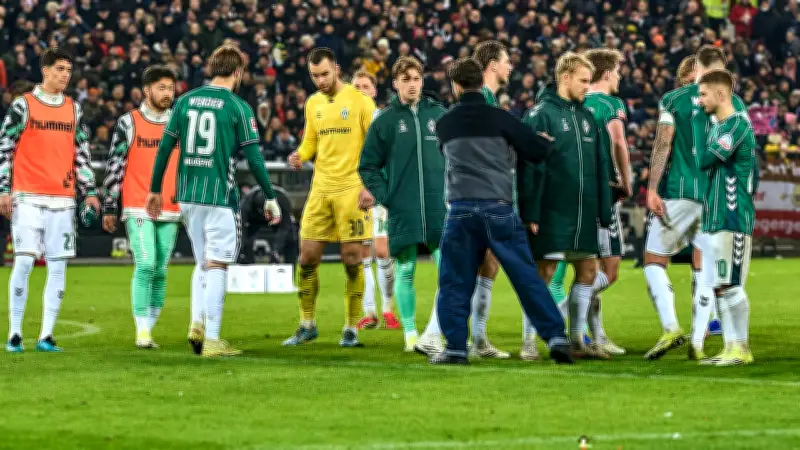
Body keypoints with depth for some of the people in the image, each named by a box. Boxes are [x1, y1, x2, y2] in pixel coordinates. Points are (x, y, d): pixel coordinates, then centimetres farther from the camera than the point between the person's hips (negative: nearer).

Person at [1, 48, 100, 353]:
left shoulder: (74, 110, 13)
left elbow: (82, 154, 17)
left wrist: (89, 192, 9)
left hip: (63, 199, 4)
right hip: (28, 198, -4)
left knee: (58, 266, 0)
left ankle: (46, 336, 4)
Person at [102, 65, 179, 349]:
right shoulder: (129, 123, 1)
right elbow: (114, 166, 2)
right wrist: (109, 208, 0)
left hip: (170, 210, 3)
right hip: (137, 209, -3)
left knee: (160, 272, 4)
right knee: (145, 265, -14)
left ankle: (148, 330, 12)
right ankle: (142, 331, -11)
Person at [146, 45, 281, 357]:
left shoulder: (185, 101, 6)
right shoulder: (237, 107, -7)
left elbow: (165, 148, 7)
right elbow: (253, 157, -7)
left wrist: (155, 190, 17)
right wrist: (270, 197, 1)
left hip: (187, 196, 5)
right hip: (220, 196, -5)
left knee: (206, 265, 18)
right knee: (217, 267, -1)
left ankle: (198, 324, 4)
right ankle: (211, 340, -3)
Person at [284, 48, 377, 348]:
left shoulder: (358, 100, -5)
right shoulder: (313, 104, 12)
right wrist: (300, 155, 0)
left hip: (351, 189, -5)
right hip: (320, 190, 5)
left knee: (352, 261, -3)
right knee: (307, 258, 2)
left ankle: (351, 328, 8)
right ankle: (307, 325, 15)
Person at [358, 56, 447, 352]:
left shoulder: (440, 115, 7)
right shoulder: (385, 121, 3)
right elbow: (368, 166, 7)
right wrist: (385, 197, -3)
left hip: (439, 207, 1)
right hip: (402, 211, -1)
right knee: (405, 271, 3)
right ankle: (410, 334, 12)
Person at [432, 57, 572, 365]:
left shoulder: (444, 124, 9)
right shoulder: (499, 118, 1)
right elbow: (536, 151, 1)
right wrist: (545, 141, 25)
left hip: (460, 209, 1)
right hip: (498, 208, -1)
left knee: (455, 282, 8)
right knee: (526, 276, 2)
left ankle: (455, 348, 3)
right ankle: (556, 337, -2)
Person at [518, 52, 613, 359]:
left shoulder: (586, 117, 15)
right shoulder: (541, 114, -7)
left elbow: (601, 167, 17)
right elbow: (530, 166, -12)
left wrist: (604, 211, 13)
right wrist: (531, 213, -17)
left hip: (584, 215, 7)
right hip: (552, 214, -7)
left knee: (587, 271, 7)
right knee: (544, 273, -5)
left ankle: (577, 341, 17)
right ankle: (529, 342, 3)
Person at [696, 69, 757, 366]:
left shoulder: (739, 124, -12)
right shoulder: (717, 127, 18)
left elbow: (706, 160, -18)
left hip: (733, 220, -9)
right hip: (715, 219, 9)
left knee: (730, 285, -8)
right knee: (719, 287, 9)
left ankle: (741, 348, -3)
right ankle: (730, 347, 13)